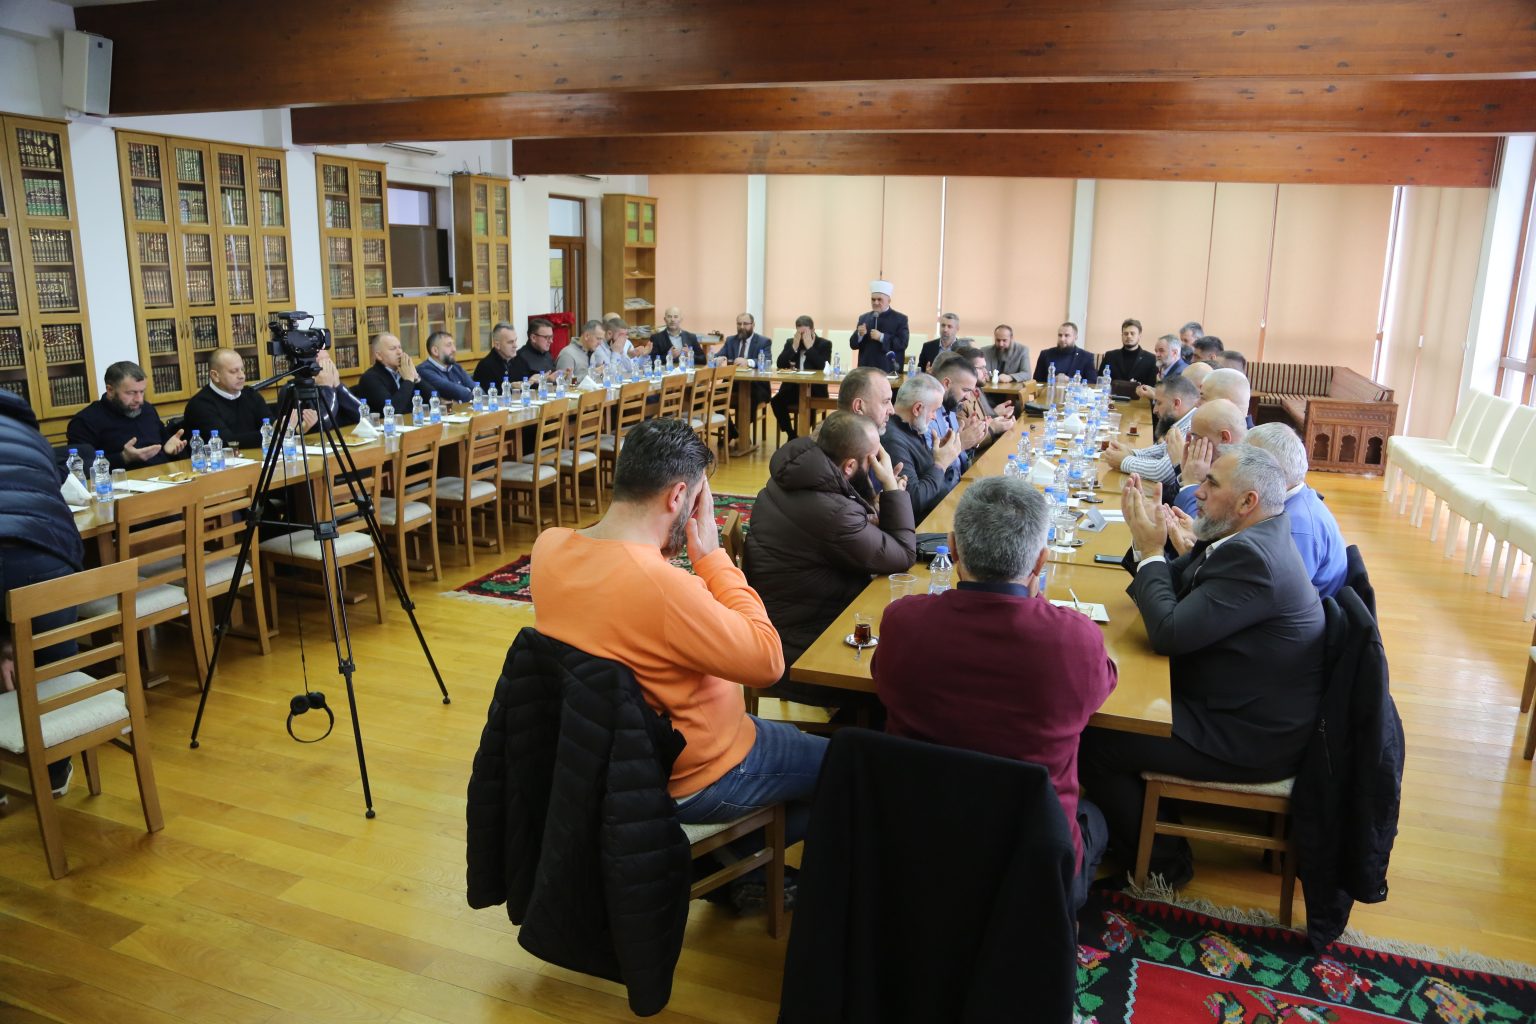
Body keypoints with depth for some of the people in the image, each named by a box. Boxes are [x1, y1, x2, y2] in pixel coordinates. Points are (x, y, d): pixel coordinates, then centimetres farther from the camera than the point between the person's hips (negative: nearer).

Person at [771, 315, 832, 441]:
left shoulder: (825, 344, 1)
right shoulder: (790, 342, 11)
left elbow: (824, 367, -15)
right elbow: (780, 365, -1)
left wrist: (809, 346, -15)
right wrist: (794, 346, -10)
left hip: (814, 389, -4)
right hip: (792, 387, 4)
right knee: (776, 401, -23)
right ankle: (792, 435, -8)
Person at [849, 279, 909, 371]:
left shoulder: (900, 319, 1)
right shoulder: (863, 318, 13)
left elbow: (902, 344, -9)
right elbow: (853, 345, 11)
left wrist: (882, 337, -18)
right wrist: (860, 335, -10)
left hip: (889, 371, -3)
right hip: (865, 370, 3)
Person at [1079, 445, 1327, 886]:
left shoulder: (1252, 557, -28)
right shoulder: (1250, 540, 5)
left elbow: (1169, 632, -29)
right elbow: (1173, 589, 10)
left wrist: (1151, 552, -18)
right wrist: (1148, 537, -6)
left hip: (1251, 741, -10)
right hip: (1251, 712, 10)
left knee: (1092, 741, -11)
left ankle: (1162, 861, 10)